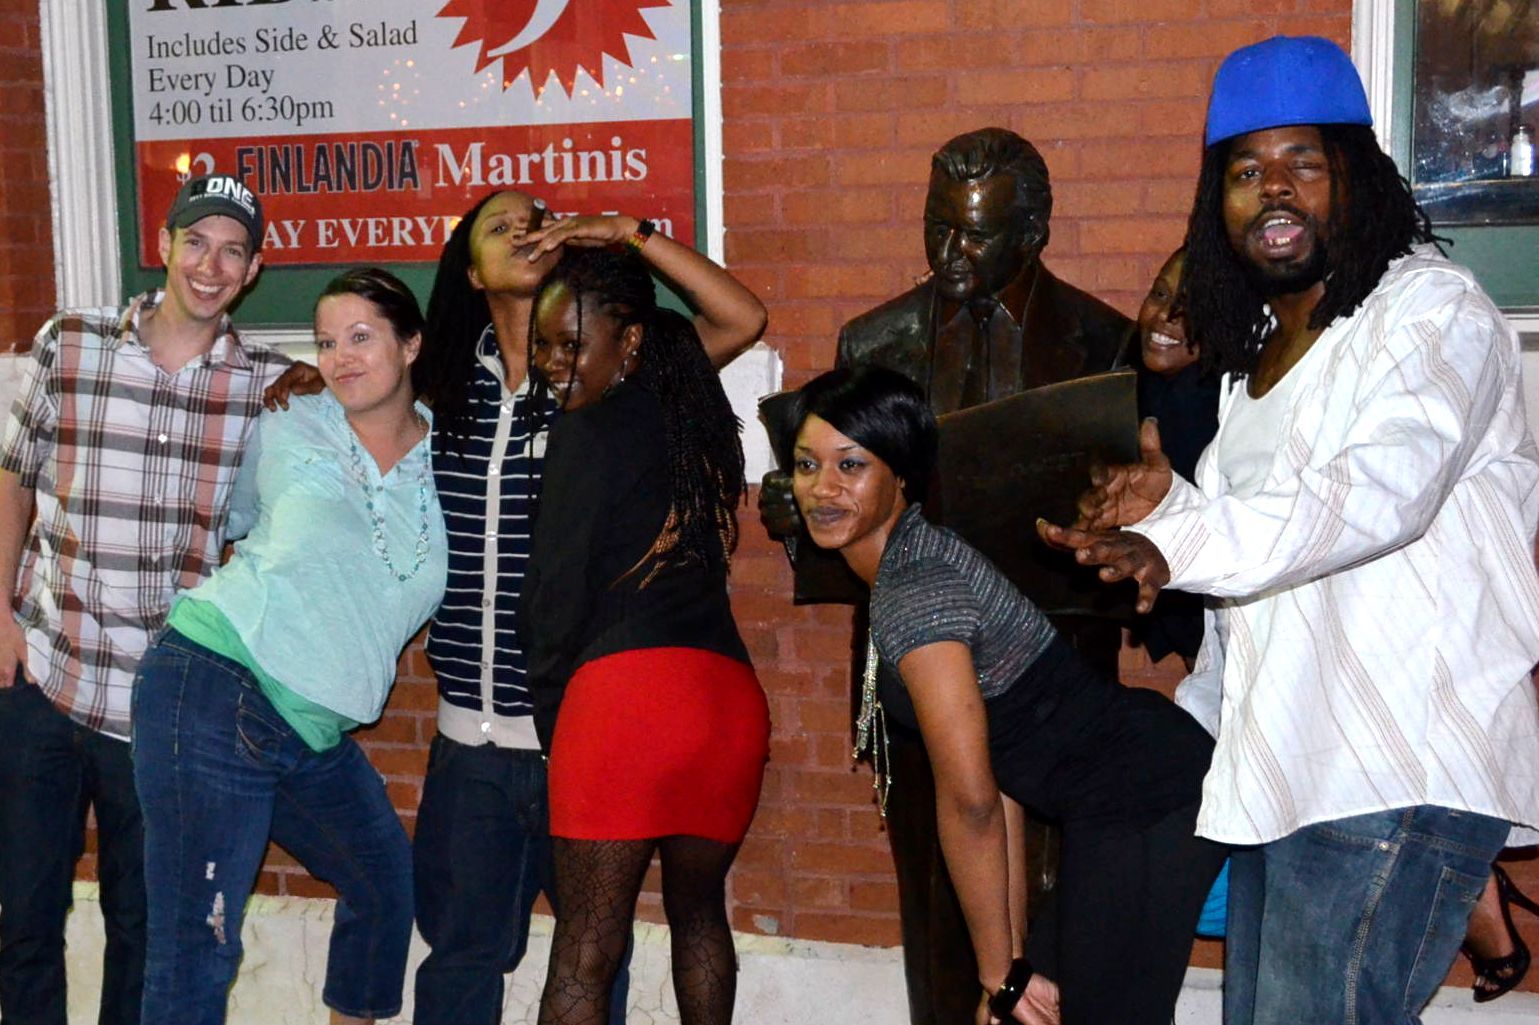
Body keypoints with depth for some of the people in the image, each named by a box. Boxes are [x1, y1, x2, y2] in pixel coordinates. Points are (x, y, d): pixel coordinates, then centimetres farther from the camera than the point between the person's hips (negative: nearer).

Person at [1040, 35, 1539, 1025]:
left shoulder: (1432, 308, -7)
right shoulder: (1258, 351, 19)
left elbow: (1378, 493, -24)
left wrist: (1175, 546, -34)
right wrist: (1166, 504, 3)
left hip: (1397, 775, -9)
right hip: (1285, 770, 9)